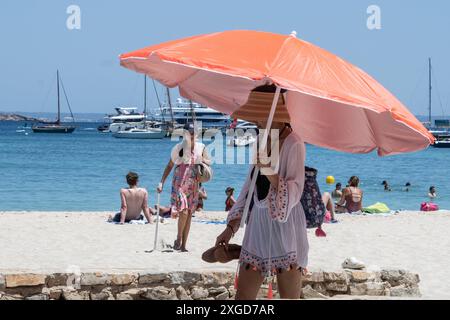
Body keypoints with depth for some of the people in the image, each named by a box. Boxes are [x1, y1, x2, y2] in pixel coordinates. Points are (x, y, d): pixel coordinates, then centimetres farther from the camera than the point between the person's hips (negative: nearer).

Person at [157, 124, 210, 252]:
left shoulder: (201, 147, 4)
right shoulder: (178, 148, -3)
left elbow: (208, 162, 17)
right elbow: (169, 166, 5)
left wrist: (202, 160, -7)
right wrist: (161, 182, 0)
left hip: (193, 185, 3)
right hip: (179, 184, -3)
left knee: (189, 215, 4)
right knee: (183, 211, -19)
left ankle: (183, 245, 9)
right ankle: (179, 237, 3)